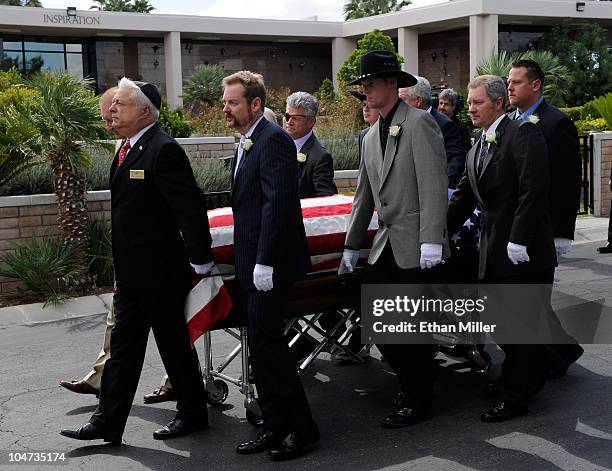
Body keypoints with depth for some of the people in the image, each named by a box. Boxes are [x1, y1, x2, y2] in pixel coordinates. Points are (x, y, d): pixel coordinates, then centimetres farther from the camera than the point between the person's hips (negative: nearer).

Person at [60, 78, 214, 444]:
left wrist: (201, 262, -16)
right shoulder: (129, 148, 11)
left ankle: (193, 415, 23)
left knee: (175, 346, 6)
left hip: (160, 274, -9)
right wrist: (121, 268, 20)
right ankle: (108, 423, 21)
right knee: (123, 346, 13)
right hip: (131, 273, 9)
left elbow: (192, 209, -20)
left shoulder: (164, 150, -18)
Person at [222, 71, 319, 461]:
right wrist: (247, 262, 17)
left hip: (271, 263, -10)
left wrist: (265, 261, -23)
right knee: (263, 346, 12)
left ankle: (302, 428, 7)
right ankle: (276, 427, 22)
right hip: (252, 265, 10)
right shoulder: (246, 145, 17)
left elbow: (277, 202, -21)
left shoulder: (273, 139, -13)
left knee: (267, 344, -7)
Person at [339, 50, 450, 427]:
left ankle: (418, 402, 14)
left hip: (416, 248, -8)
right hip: (387, 244, 8)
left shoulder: (420, 123, -7)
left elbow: (434, 185, -15)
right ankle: (411, 382, 26)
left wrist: (431, 241, -21)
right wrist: (352, 246, 22)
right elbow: (364, 196, 22)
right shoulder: (371, 137, 17)